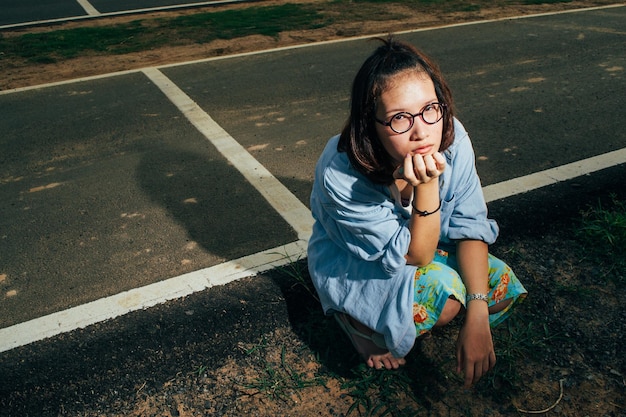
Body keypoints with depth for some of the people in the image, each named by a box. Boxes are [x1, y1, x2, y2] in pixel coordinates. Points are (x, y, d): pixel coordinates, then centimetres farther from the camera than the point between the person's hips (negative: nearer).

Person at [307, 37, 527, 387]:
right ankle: (359, 322, 1)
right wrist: (426, 187, -44)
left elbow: (470, 227, -17)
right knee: (443, 292, -30)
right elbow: (415, 256, -27)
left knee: (501, 286, -12)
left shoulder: (452, 139, -25)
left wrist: (477, 314, -27)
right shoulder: (341, 176, -36)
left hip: (424, 249, 5)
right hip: (355, 268, -5)